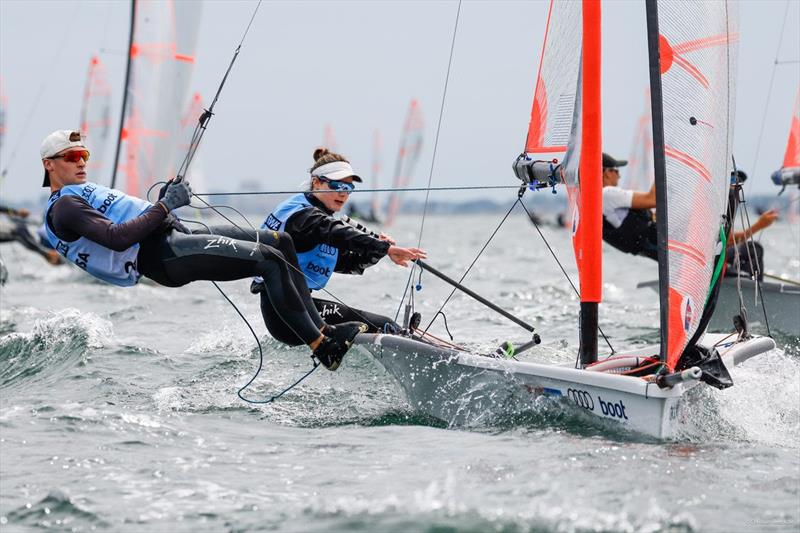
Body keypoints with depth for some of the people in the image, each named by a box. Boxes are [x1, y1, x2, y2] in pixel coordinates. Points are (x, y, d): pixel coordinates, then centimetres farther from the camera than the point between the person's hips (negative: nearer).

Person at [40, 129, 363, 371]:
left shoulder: (84, 194, 28)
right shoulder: (63, 207, -4)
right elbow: (117, 238, -20)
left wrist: (163, 200, 10)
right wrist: (165, 206, -14)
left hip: (176, 237, 11)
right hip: (163, 255, -11)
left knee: (280, 241, 4)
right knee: (269, 260, -19)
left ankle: (319, 328, -2)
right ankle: (323, 346, -19)